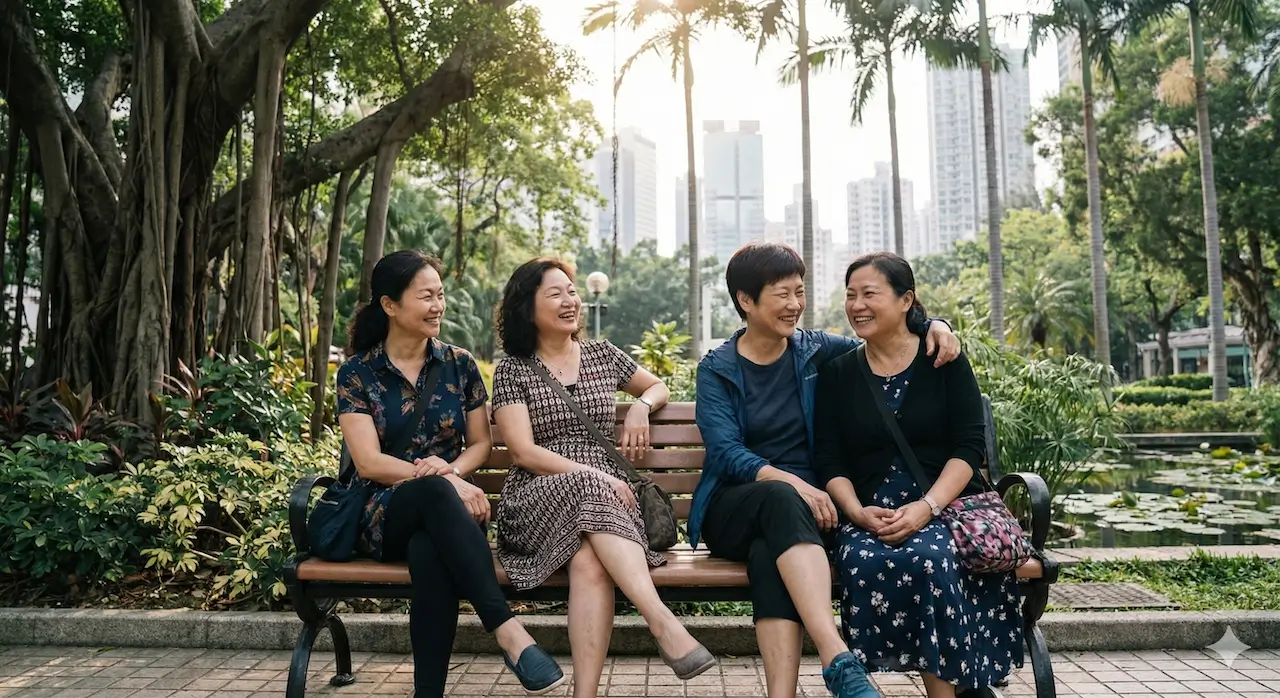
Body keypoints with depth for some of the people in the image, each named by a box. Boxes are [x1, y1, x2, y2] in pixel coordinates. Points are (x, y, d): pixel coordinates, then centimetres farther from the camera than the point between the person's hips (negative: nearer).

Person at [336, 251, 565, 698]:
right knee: (434, 492, -39)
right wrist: (446, 483, -20)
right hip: (385, 514, -1)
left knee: (429, 552, -38)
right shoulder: (357, 373, 2)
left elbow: (481, 444, 12)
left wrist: (453, 470, -12)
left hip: (446, 511, 2)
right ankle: (507, 631, -45)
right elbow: (369, 463, -8)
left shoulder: (459, 364, 10)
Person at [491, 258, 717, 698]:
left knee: (589, 559, -35)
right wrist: (591, 475, -16)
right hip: (540, 499, -2)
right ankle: (663, 621, -46)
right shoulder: (512, 371, 8)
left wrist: (641, 406, 8)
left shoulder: (603, 356, 18)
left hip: (606, 493, 2)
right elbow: (524, 452, -4)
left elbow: (659, 387, 33)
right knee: (589, 492, -39)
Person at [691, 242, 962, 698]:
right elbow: (726, 453, -10)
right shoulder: (717, 369, 3)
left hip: (802, 507, 2)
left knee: (769, 556, -35)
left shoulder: (816, 352, 11)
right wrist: (791, 483, -27)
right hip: (734, 510, -1)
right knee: (781, 498, -38)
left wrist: (931, 325, 0)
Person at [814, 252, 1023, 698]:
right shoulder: (837, 373, 10)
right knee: (863, 562, -32)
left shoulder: (944, 359, 5)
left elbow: (969, 447, -3)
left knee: (929, 558, -34)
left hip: (946, 506, -1)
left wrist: (927, 507, -17)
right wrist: (858, 512, -14)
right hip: (869, 515, 2)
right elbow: (830, 463, 5)